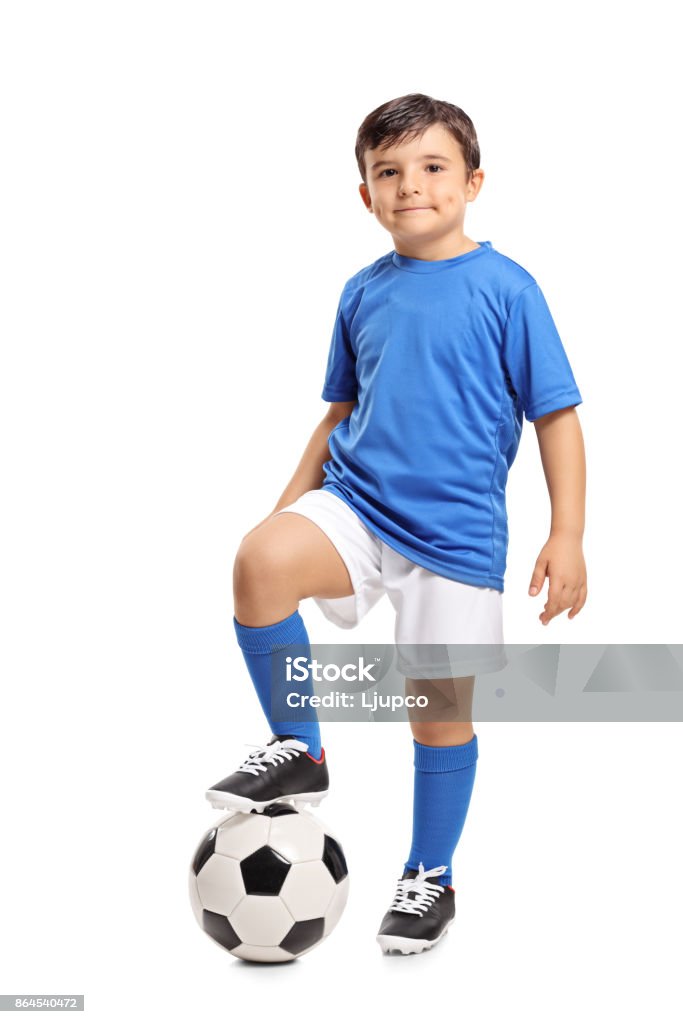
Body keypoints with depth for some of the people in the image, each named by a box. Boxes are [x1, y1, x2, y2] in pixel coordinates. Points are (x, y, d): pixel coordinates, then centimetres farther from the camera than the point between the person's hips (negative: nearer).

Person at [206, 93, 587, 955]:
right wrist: (290, 503, 16)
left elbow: (556, 416, -3)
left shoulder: (505, 288, -5)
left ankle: (430, 879, 30)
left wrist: (566, 536, -9)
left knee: (441, 709, 6)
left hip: (456, 529, -3)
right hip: (354, 500, 3)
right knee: (261, 560, -28)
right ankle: (297, 751, -8)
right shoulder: (363, 293, 7)